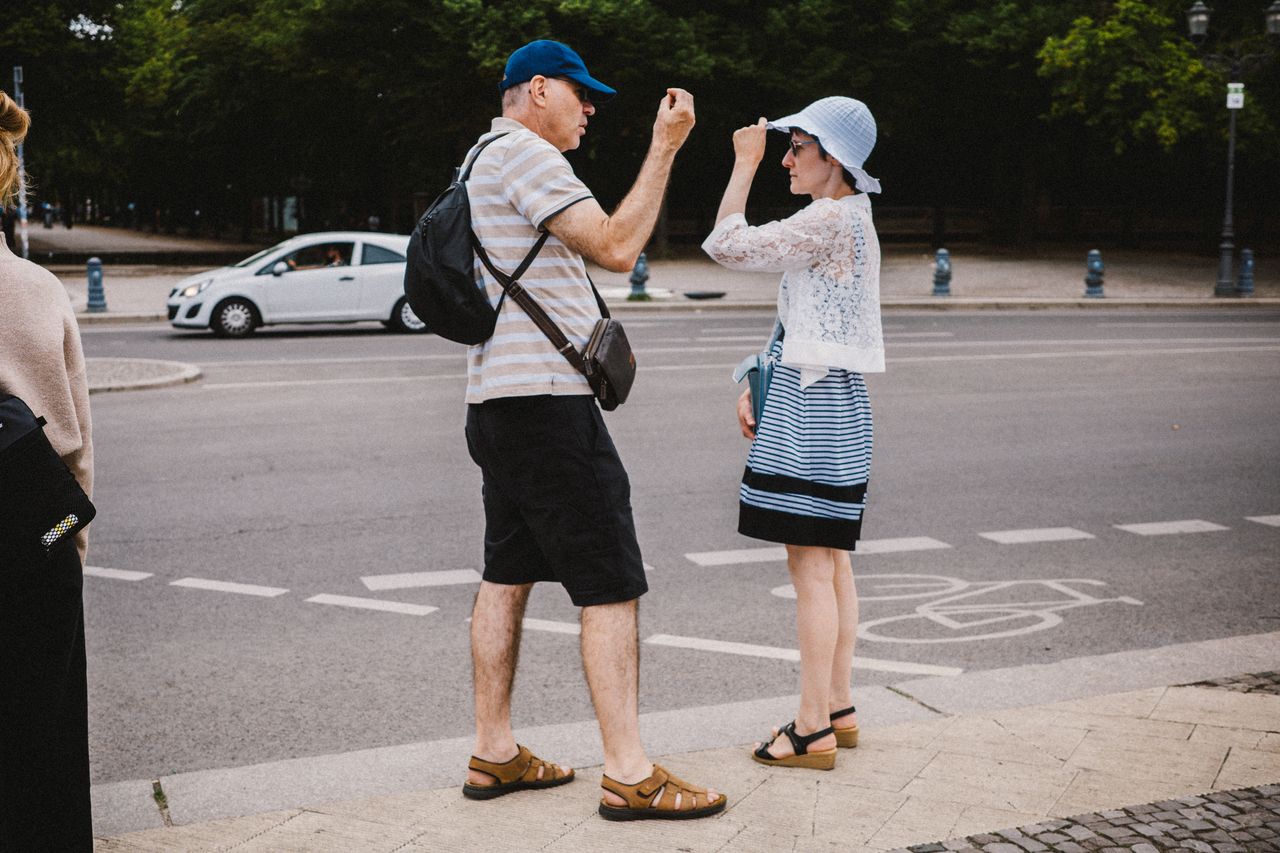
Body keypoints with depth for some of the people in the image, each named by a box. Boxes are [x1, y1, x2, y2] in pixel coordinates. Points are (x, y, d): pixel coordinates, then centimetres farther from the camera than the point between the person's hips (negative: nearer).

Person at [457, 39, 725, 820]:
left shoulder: (485, 160, 22)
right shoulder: (523, 153, -11)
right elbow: (617, 246, -19)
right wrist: (664, 148, -14)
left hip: (501, 399, 11)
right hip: (544, 398, -11)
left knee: (508, 576, 13)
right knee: (612, 586, -8)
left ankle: (494, 755, 19)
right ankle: (630, 776, -5)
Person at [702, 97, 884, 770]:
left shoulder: (832, 219, -14)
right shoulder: (848, 220, 18)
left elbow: (728, 246, -14)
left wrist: (744, 163, -5)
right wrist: (757, 388, 16)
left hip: (812, 412, -11)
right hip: (829, 408, 11)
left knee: (812, 568, -7)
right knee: (830, 564, 13)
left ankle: (813, 731, -1)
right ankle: (838, 710, 21)